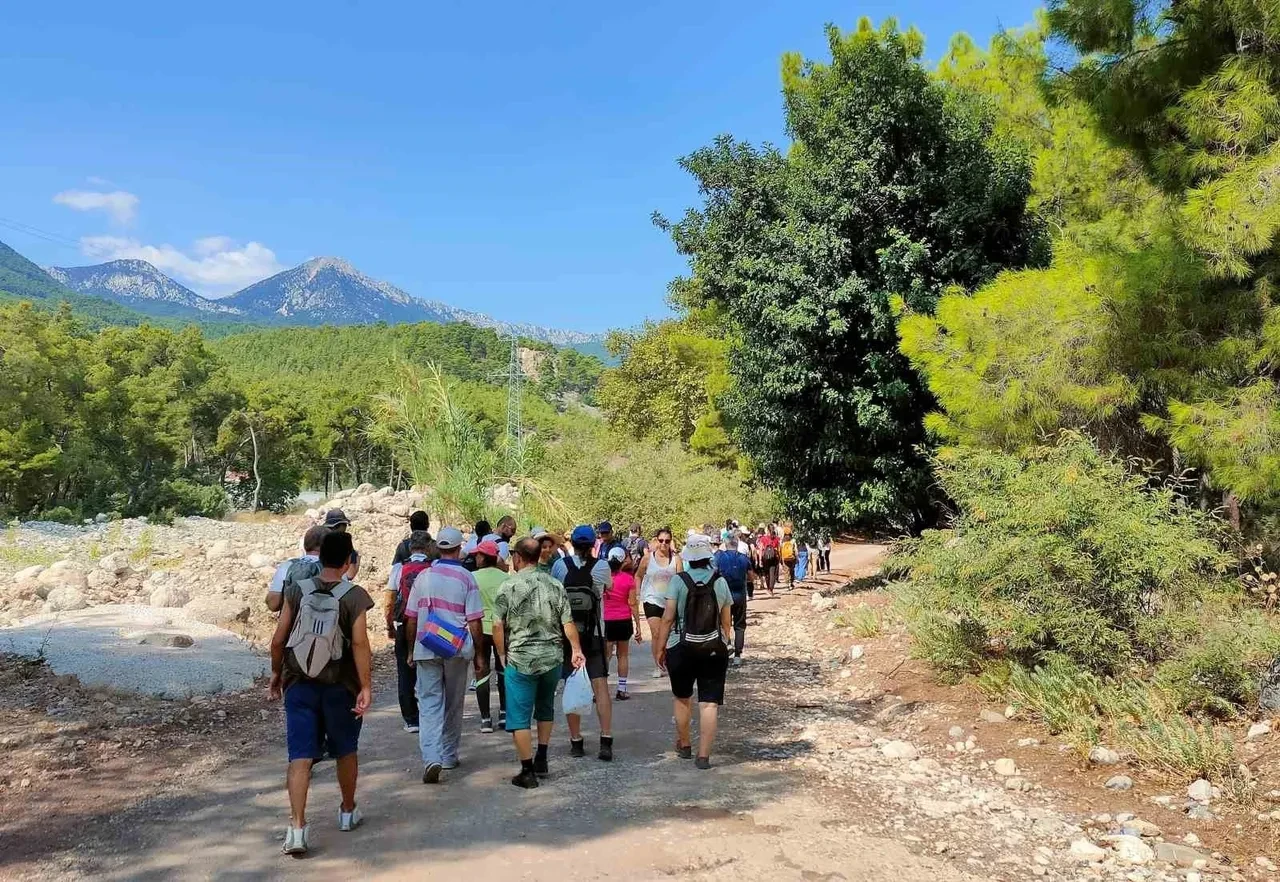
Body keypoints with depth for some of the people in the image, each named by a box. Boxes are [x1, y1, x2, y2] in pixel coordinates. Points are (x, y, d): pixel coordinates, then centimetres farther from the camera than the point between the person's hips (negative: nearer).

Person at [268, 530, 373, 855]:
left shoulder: (297, 590, -2)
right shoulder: (354, 596, -10)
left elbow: (278, 639, -1)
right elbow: (360, 643, -17)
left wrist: (276, 673, 13)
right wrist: (366, 686, -15)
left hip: (299, 685, 1)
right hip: (340, 687, -1)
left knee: (300, 756, 0)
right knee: (346, 751, 18)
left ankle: (297, 826, -11)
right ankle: (347, 812, 34)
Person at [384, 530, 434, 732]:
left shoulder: (399, 569, -2)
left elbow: (389, 603, 0)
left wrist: (390, 626, 12)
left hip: (404, 629, 0)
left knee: (406, 674, 9)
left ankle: (411, 720, 12)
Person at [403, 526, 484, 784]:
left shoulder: (423, 576, 2)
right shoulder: (466, 578, -5)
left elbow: (411, 619, 5)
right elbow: (474, 622, -7)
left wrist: (412, 648, 17)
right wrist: (478, 652, 3)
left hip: (426, 649, 1)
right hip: (457, 650, -1)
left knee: (429, 704, 1)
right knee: (453, 705, 14)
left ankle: (431, 758, -15)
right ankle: (449, 756, 25)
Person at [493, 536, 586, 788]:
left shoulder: (508, 586, -9)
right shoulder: (555, 585, 1)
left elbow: (498, 626, -8)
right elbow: (568, 622, -3)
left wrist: (503, 654, 4)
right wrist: (576, 649, 0)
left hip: (520, 660, -4)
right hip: (552, 658, 4)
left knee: (519, 717, 5)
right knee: (545, 709, 23)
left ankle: (527, 771, 5)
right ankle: (541, 760, 28)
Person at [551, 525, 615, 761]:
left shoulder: (560, 565, -6)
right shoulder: (601, 567, -6)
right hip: (593, 635, -1)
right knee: (601, 686, 3)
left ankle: (576, 742, 13)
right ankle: (606, 740, -4)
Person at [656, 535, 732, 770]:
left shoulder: (679, 581, -7)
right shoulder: (720, 582, 0)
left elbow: (668, 618, -8)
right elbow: (726, 622, 5)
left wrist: (661, 647, 1)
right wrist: (725, 645, 18)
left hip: (681, 649, 0)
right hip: (714, 649, 1)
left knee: (682, 699, 19)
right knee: (710, 703, 1)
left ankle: (684, 745, 33)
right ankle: (704, 755, -1)